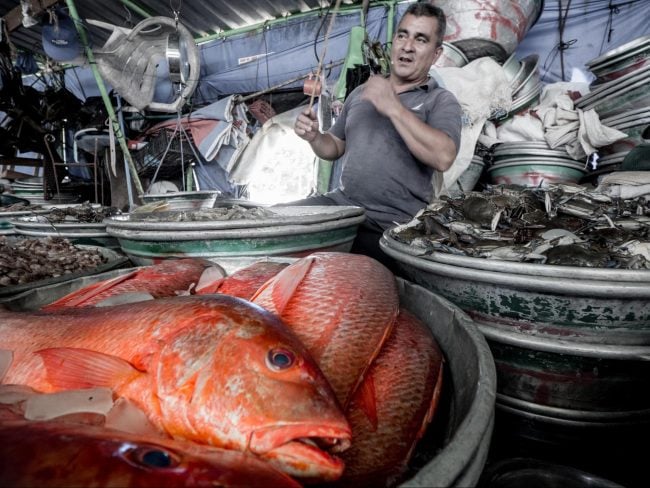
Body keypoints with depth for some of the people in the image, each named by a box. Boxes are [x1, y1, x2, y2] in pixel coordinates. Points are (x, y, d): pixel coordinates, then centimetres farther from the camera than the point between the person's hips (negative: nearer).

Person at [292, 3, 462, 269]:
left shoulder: (441, 101, -1)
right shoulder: (361, 92, 16)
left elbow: (443, 157, -21)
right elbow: (336, 147, 22)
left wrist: (393, 107, -19)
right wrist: (314, 137, 0)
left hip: (395, 224, -5)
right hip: (342, 203, 6)